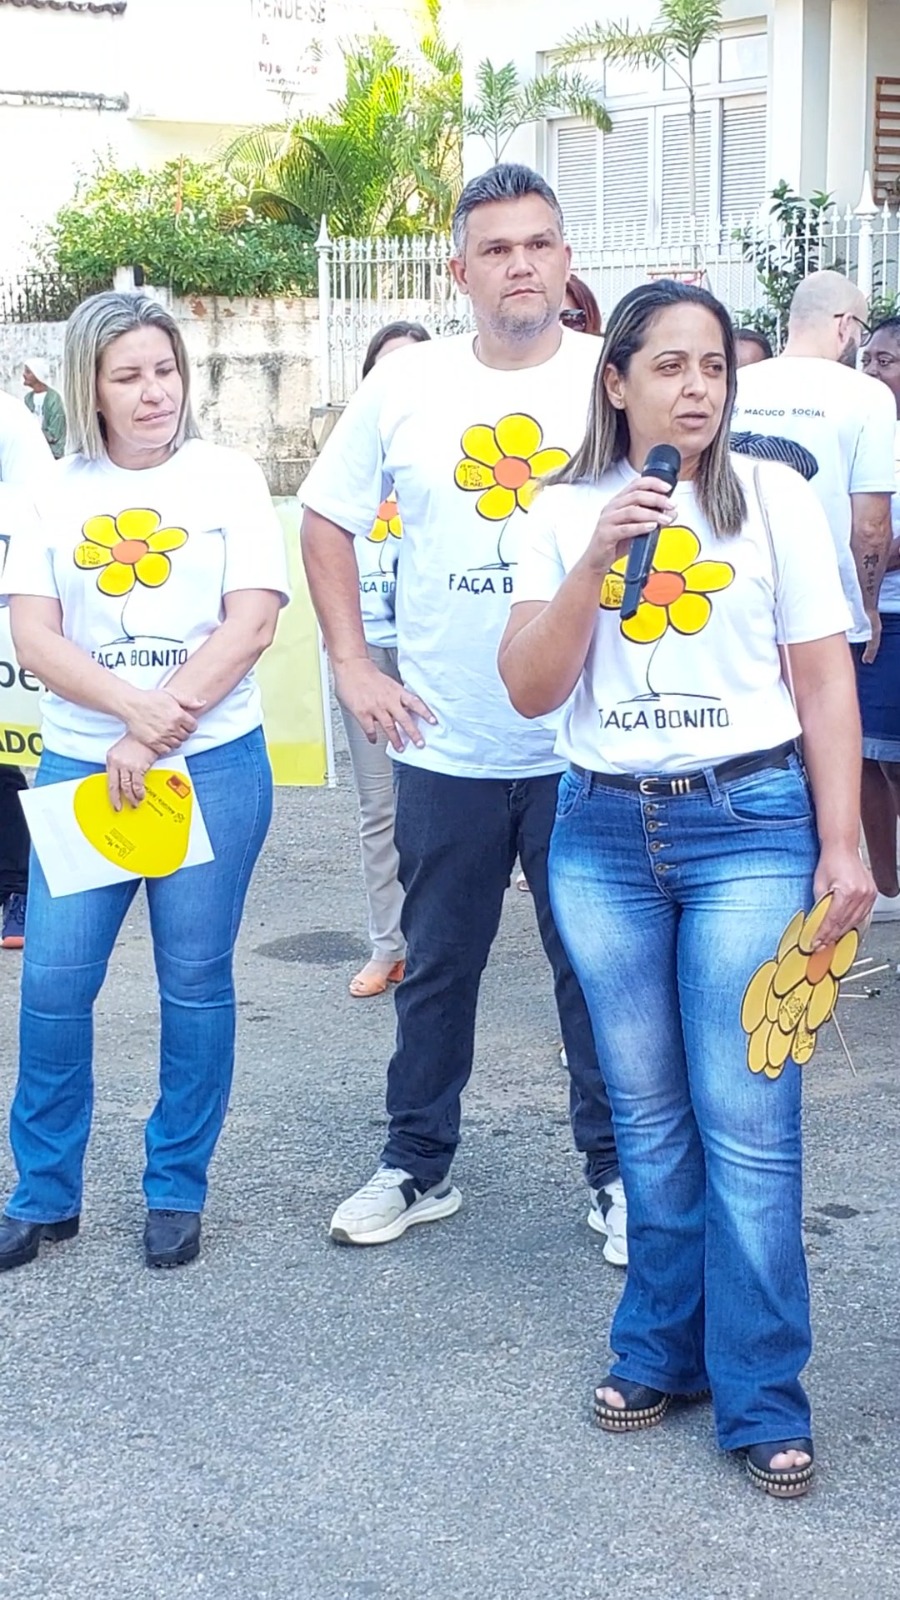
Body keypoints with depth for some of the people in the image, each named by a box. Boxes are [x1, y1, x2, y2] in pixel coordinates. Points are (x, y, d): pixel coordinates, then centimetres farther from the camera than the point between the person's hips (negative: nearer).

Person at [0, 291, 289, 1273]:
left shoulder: (227, 479, 1)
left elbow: (251, 623, -8)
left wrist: (153, 735, -14)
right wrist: (132, 706, -19)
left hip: (212, 765, -2)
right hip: (80, 764, 2)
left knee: (194, 983, 4)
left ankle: (177, 1192, 19)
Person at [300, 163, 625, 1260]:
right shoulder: (404, 388, 1)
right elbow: (326, 521, 11)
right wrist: (351, 664, 4)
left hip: (588, 747, -1)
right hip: (446, 747, 1)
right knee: (437, 964, 13)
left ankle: (617, 1172, 23)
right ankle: (417, 1164, 28)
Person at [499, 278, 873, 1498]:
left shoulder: (775, 498, 1)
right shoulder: (566, 512, 6)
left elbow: (825, 682, 1)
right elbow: (530, 690, -2)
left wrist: (843, 845, -4)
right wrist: (597, 557, -15)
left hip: (750, 825, -2)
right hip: (604, 834, 2)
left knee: (747, 1123, -4)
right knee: (649, 1117, 11)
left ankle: (760, 1397, 6)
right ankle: (661, 1350, 26)